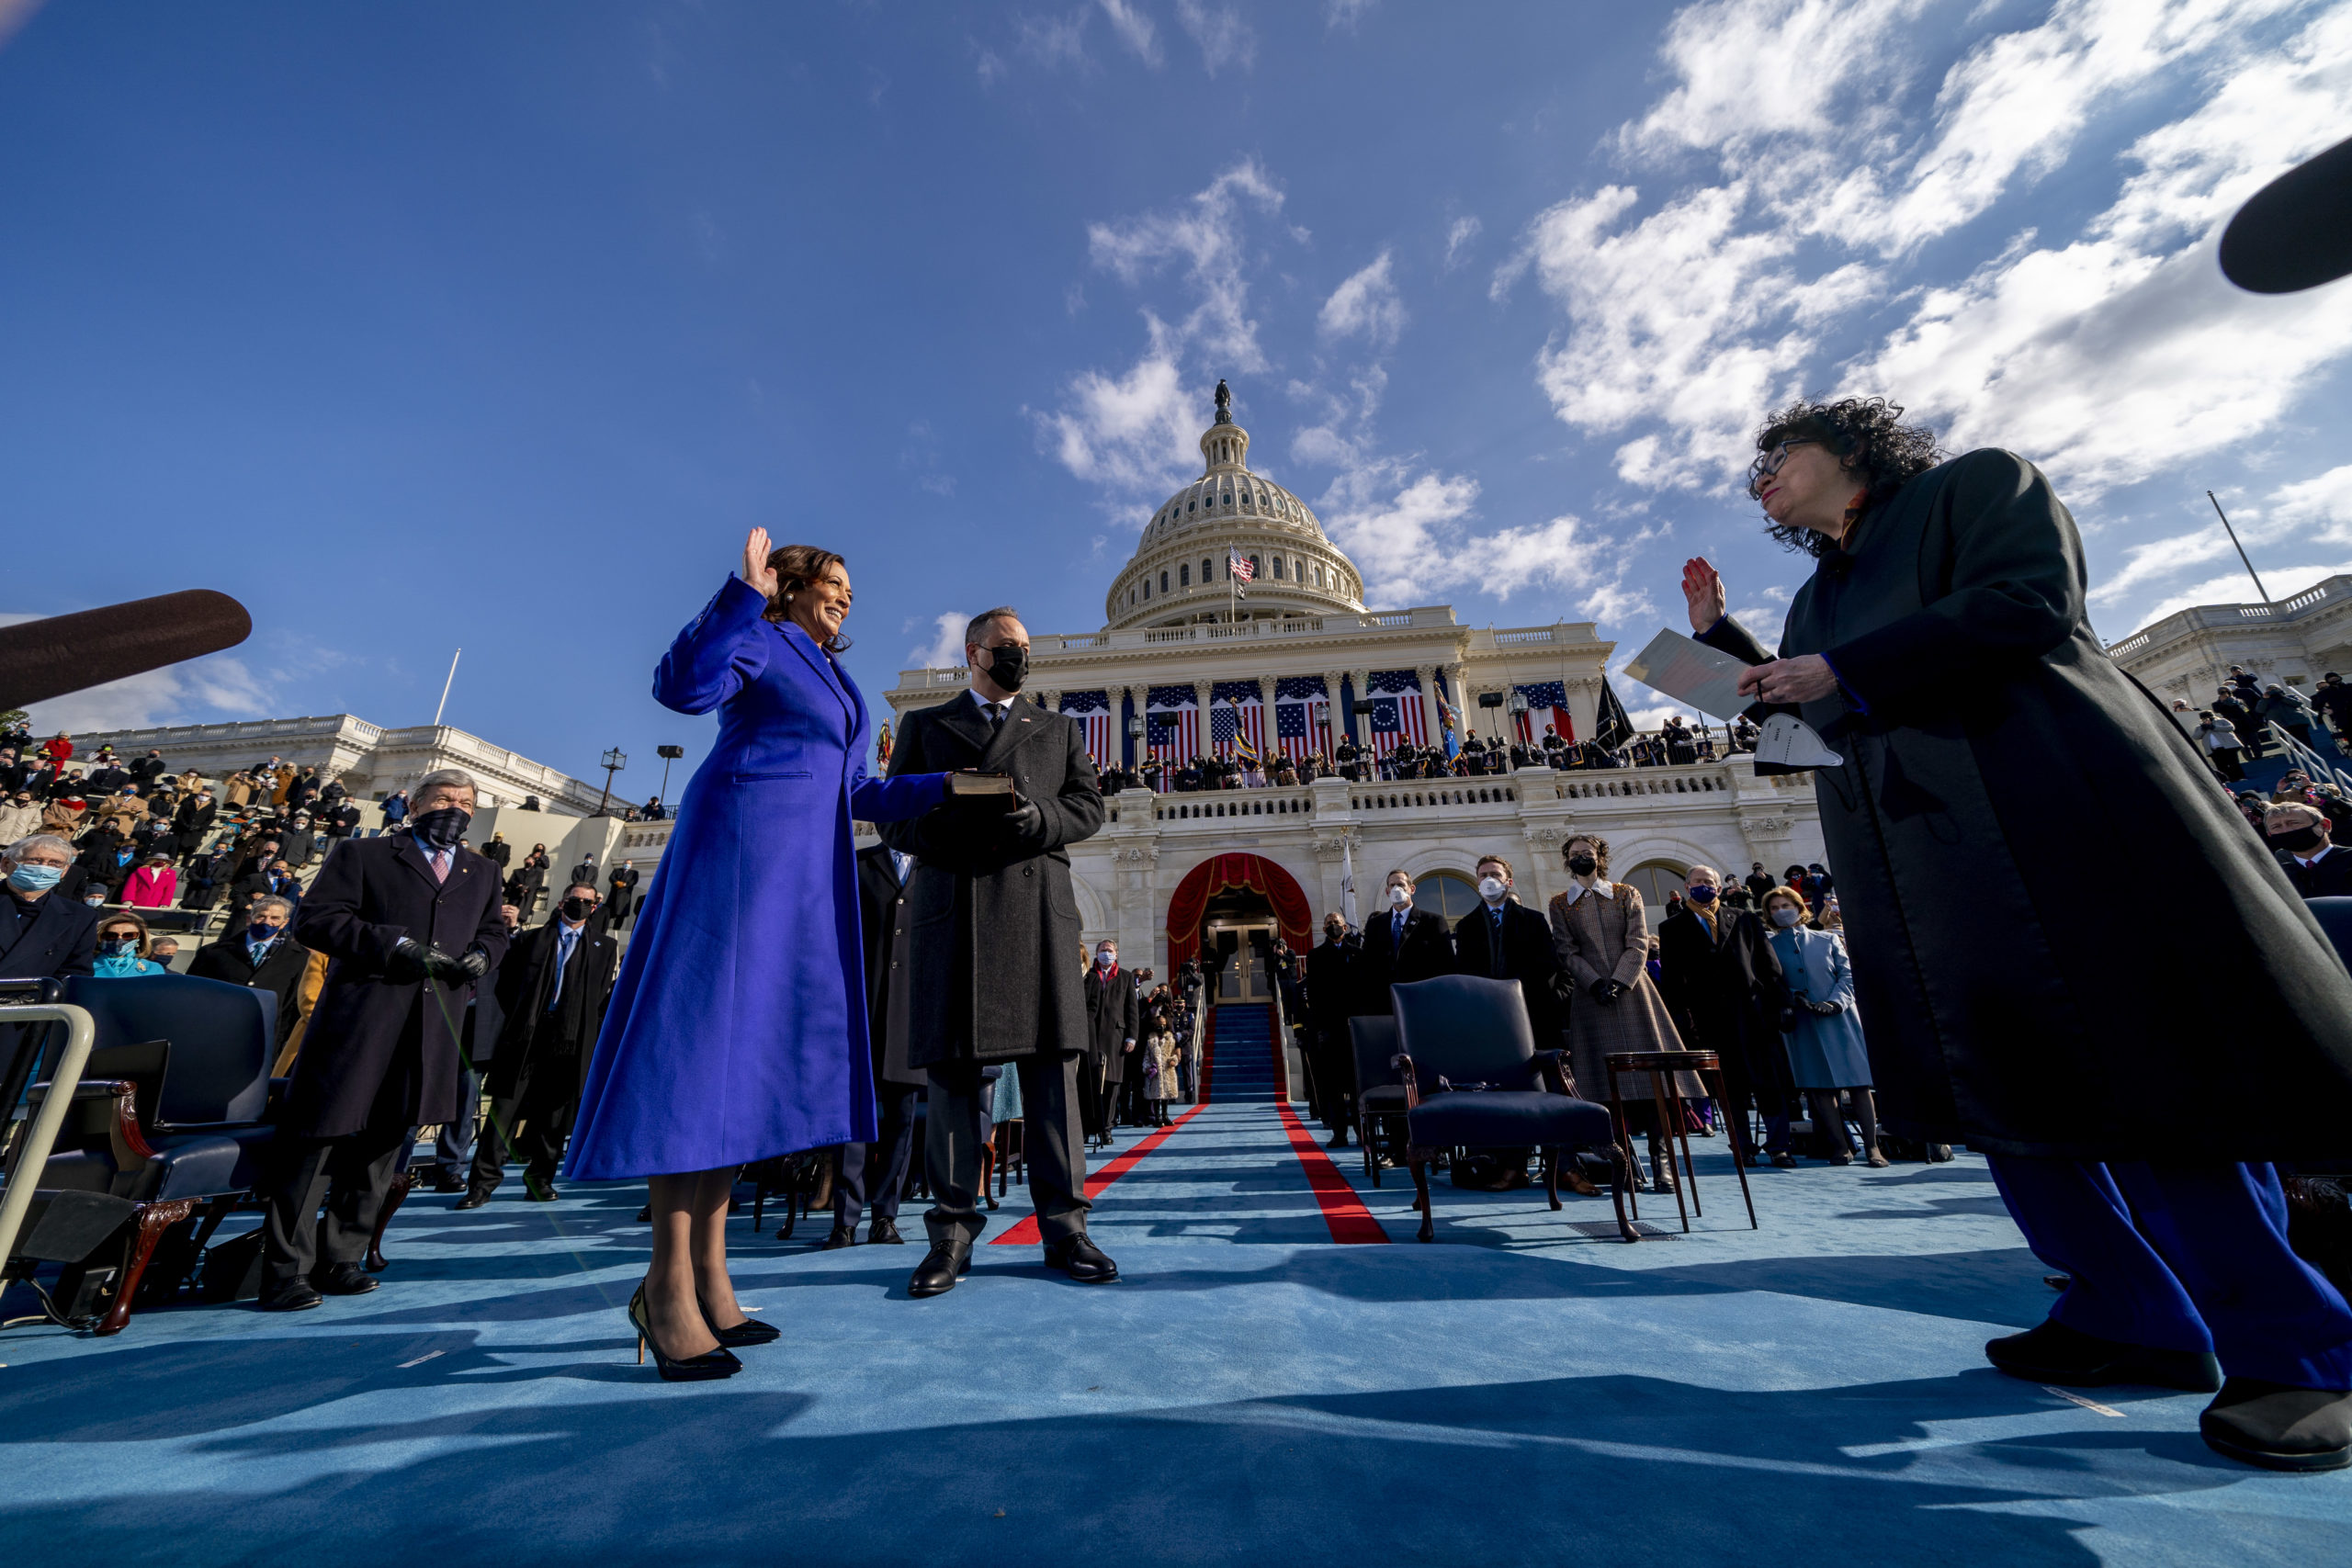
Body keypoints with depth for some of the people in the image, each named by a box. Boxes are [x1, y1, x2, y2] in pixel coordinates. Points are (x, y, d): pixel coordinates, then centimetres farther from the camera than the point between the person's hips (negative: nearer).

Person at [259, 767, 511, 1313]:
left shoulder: (483, 875, 19)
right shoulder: (365, 856, 6)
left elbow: (494, 932, 24)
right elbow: (314, 918, -3)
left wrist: (481, 956, 1)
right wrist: (396, 945, -16)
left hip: (433, 1032, 4)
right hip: (359, 1022, -4)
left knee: (382, 1146, 11)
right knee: (318, 1139, 0)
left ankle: (340, 1259, 23)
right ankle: (286, 1271, 12)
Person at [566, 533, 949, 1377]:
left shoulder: (836, 680, 25)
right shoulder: (757, 641, 4)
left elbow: (857, 794, 21)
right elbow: (682, 686, -17)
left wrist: (946, 786, 14)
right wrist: (744, 592, -17)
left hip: (805, 868, 8)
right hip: (740, 846, -8)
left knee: (753, 1043, 4)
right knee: (703, 1032, -10)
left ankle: (708, 1273, 9)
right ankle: (668, 1282, -2)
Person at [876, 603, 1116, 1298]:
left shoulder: (1059, 730, 22)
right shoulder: (924, 725, 20)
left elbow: (1088, 809, 10)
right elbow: (893, 817, 10)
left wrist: (1029, 816, -10)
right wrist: (956, 829, -10)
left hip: (1038, 908, 1)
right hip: (952, 908, 0)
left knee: (1051, 1065, -1)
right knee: (952, 1067, 2)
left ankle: (1063, 1228, 7)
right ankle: (952, 1232, 12)